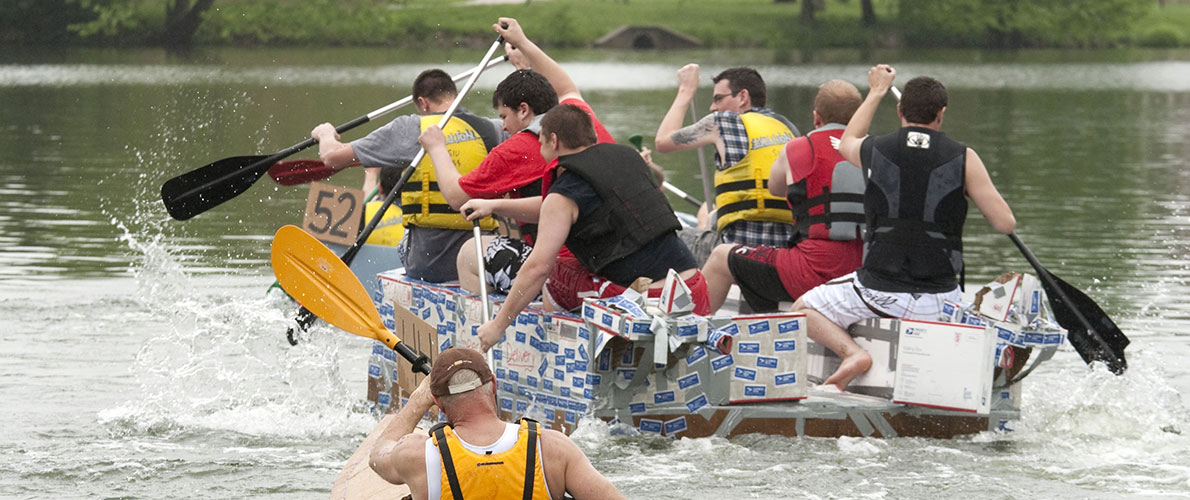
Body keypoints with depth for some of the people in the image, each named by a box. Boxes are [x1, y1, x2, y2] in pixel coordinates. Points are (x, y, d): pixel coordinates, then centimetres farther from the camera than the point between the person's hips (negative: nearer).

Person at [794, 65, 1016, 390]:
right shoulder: (964, 158, -5)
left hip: (879, 293, -2)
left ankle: (852, 352, -6)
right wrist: (980, 192, 16)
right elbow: (1005, 224, -5)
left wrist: (877, 91, 37)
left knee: (804, 310, 19)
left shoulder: (874, 151, -2)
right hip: (939, 299, 2)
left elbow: (847, 142, 25)